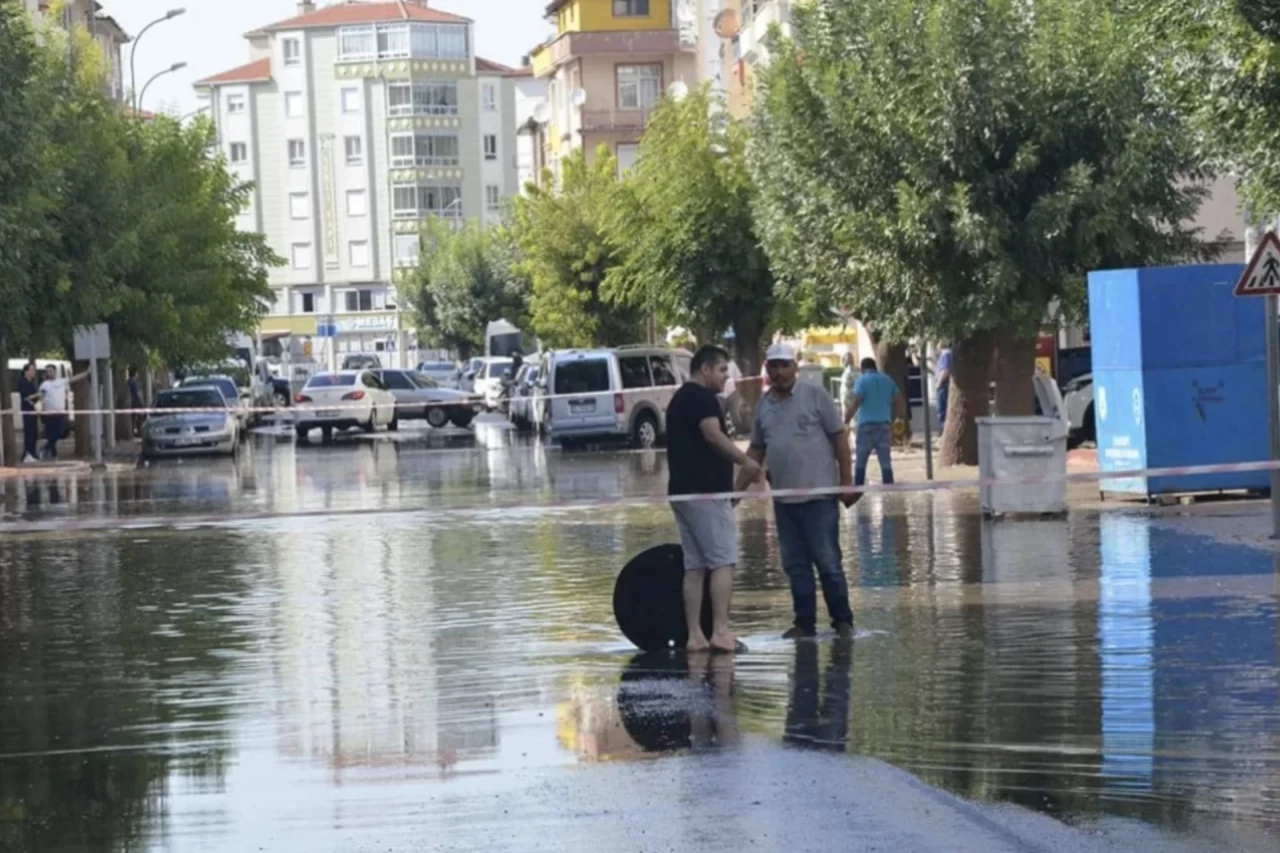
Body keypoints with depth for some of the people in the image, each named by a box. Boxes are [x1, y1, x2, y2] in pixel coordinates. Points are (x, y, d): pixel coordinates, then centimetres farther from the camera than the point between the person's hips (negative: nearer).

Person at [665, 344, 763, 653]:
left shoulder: (679, 399, 22)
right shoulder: (702, 397, -8)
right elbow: (712, 433, -23)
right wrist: (744, 461, -24)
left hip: (681, 490, 10)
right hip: (706, 490, -10)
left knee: (694, 564, 7)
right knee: (723, 560, -9)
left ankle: (695, 634, 5)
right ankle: (720, 630, -15)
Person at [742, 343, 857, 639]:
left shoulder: (815, 396, -3)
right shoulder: (764, 406, 11)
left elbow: (839, 437, -4)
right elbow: (756, 450, 17)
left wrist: (847, 481, -9)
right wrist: (738, 489, 12)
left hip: (819, 495, -5)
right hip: (783, 499, 5)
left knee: (828, 562, -2)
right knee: (795, 565, 7)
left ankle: (842, 620, 7)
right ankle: (805, 623, 13)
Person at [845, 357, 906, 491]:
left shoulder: (862, 380, -4)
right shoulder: (888, 380, 12)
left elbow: (855, 403, -14)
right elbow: (900, 401, 14)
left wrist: (846, 421, -11)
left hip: (867, 424, -4)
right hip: (884, 423, 4)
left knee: (861, 460, 5)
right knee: (885, 461, 4)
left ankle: (857, 491, 3)